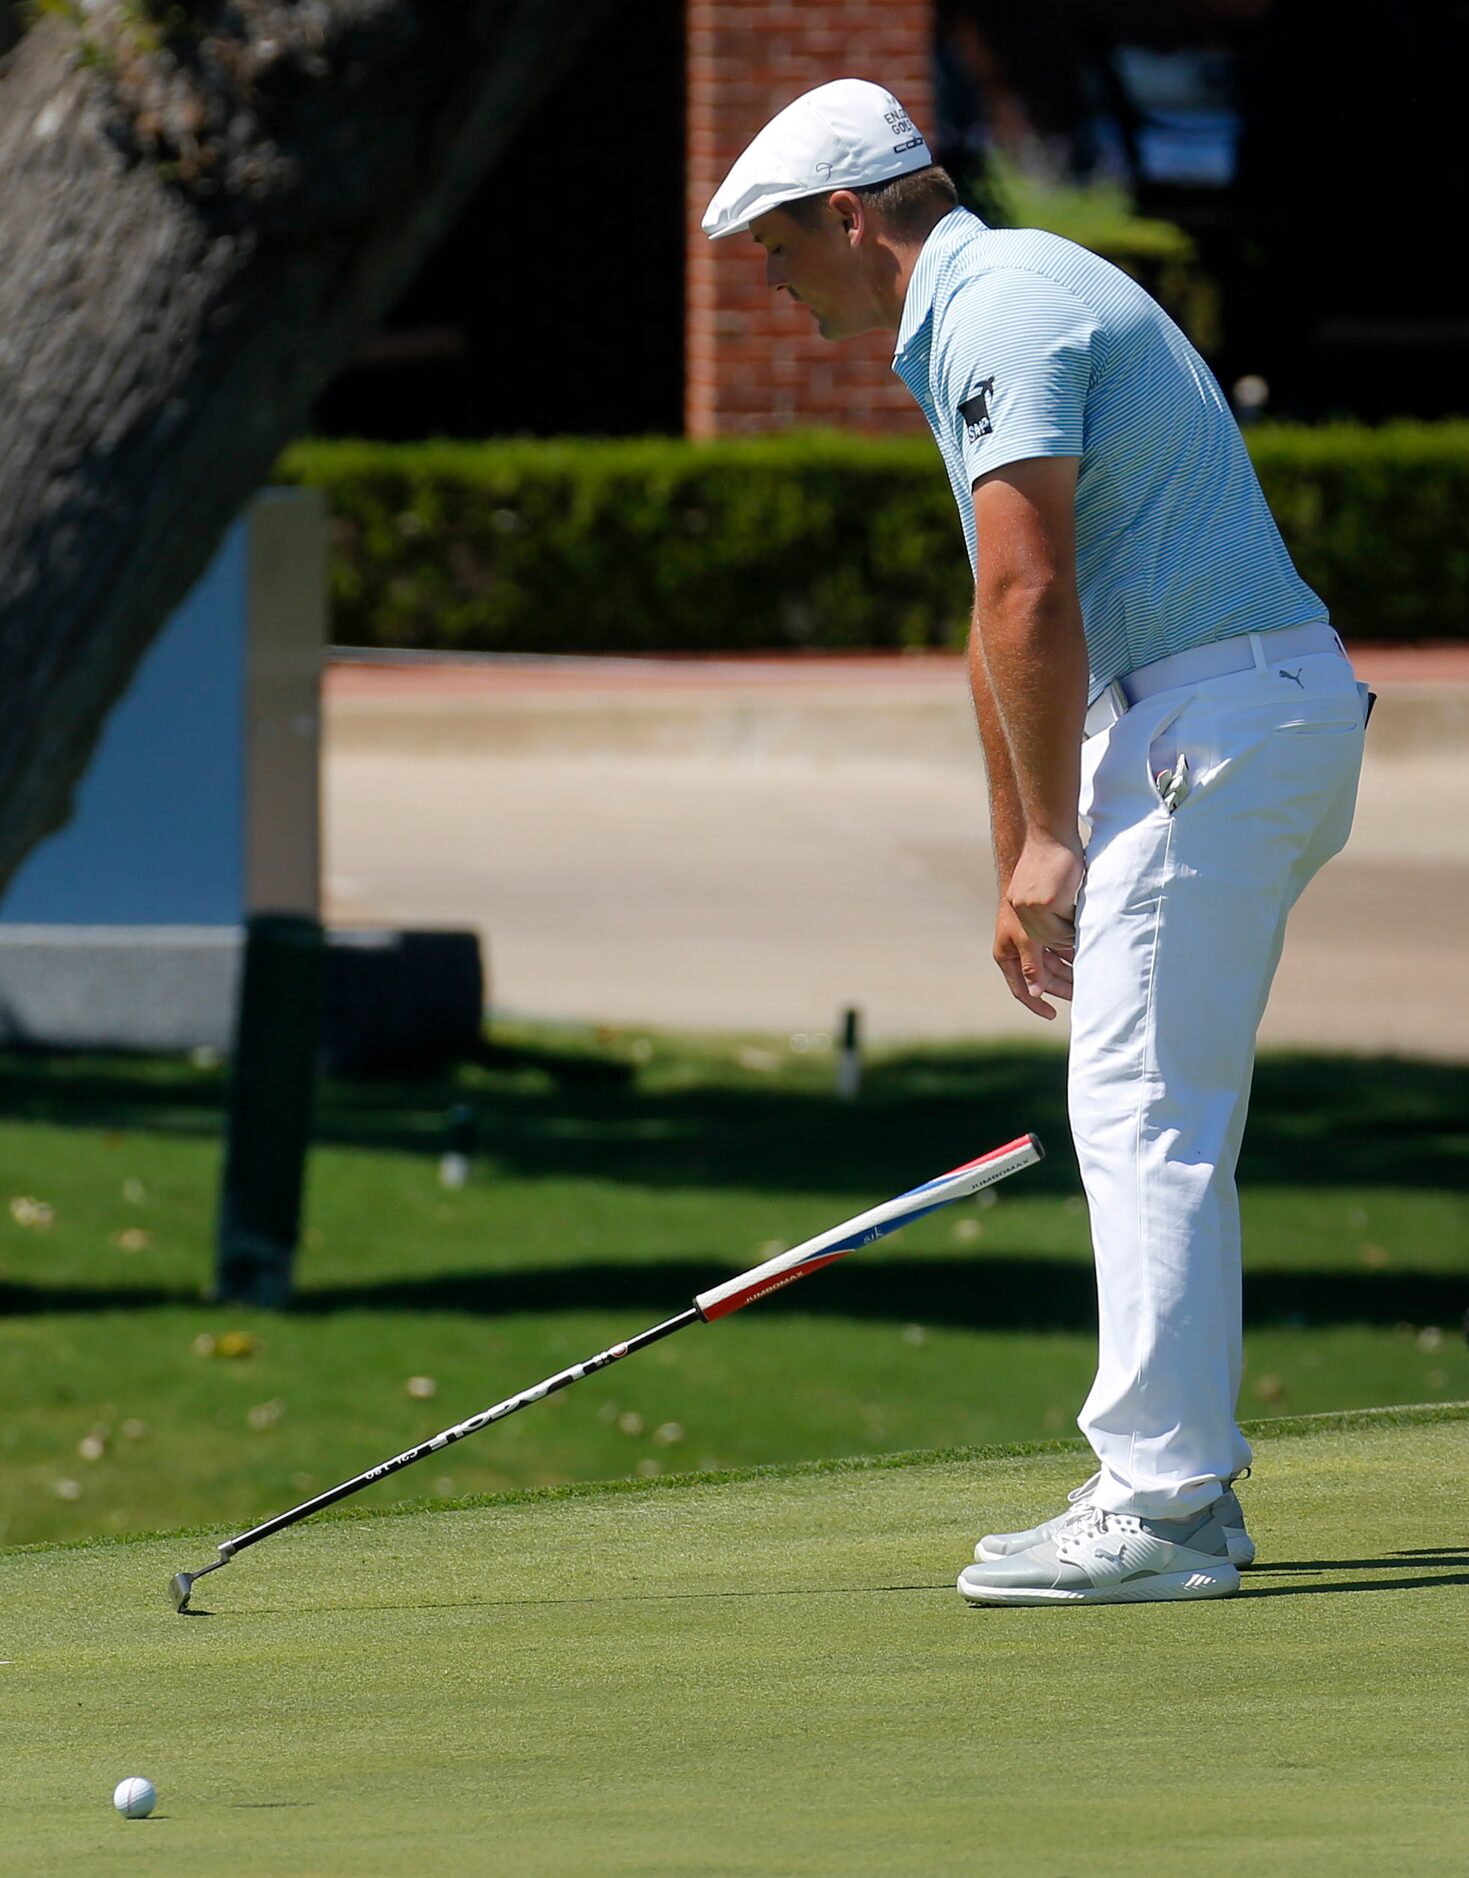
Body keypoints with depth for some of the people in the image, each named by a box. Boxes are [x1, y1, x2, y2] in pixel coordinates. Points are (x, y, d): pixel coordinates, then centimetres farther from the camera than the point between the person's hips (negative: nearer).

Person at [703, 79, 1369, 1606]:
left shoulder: (1000, 312, -13)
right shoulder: (978, 318, 21)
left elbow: (1028, 593, -20)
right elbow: (1013, 620, 26)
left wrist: (1049, 838, -11)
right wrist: (1019, 867, 28)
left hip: (1216, 721, -11)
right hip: (1254, 721, 11)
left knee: (1144, 1113, -11)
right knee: (1159, 1119, 14)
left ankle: (1160, 1507, -13)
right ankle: (1179, 1473, 18)